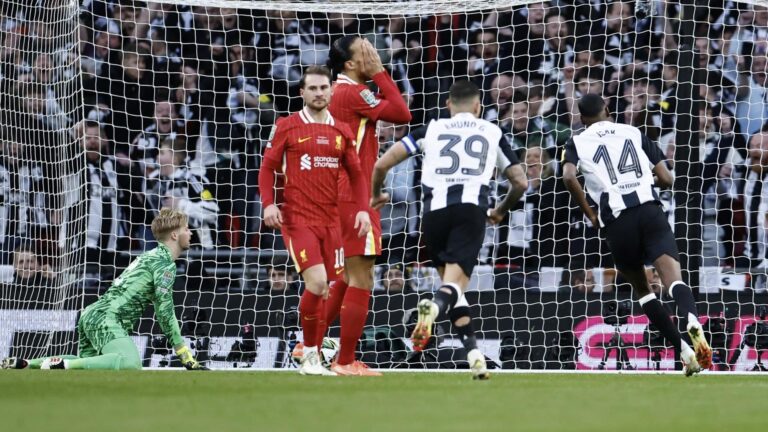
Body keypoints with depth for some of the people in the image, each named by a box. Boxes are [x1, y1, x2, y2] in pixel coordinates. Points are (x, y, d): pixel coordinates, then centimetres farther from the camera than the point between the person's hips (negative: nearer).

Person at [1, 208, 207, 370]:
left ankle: (22, 364, 20)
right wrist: (187, 358, -8)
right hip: (107, 319, -10)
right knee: (130, 364, -33)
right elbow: (165, 313, -10)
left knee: (87, 365, 29)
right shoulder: (165, 263, -6)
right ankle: (60, 365, -32)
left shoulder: (153, 256, 25)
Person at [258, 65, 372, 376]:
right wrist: (268, 204, -11)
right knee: (316, 283, -18)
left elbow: (356, 173, 15)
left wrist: (362, 209, 1)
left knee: (322, 290, 4)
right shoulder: (287, 126, 1)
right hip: (298, 219, -4)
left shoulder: (342, 131, 11)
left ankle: (314, 356, 13)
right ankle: (310, 353, -4)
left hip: (331, 220, 4)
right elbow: (267, 167, 3)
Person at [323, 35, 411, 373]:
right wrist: (379, 73, -11)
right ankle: (346, 362, -6)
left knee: (347, 278, 18)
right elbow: (402, 114, -16)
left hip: (339, 196, 10)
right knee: (361, 279, -7)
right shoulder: (354, 92, -14)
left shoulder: (338, 92, 14)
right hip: (355, 198, -10)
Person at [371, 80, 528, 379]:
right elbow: (520, 182, 23)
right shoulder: (492, 132, 22)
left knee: (449, 278, 16)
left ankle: (474, 354, 2)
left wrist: (376, 195, 35)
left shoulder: (431, 128, 21)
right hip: (471, 207, -1)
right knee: (455, 284, -8)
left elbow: (382, 164, 16)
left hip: (434, 210, 1)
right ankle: (434, 306, -45)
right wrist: (501, 211, 42)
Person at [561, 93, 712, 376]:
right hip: (650, 210, 0)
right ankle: (691, 320, -48)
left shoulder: (577, 143, 15)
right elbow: (666, 179, 14)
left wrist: (590, 214, 4)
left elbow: (569, 177, -7)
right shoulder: (635, 134, 18)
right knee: (672, 276, -15)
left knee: (641, 287, 19)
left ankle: (684, 350, 10)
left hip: (617, 219, 0)